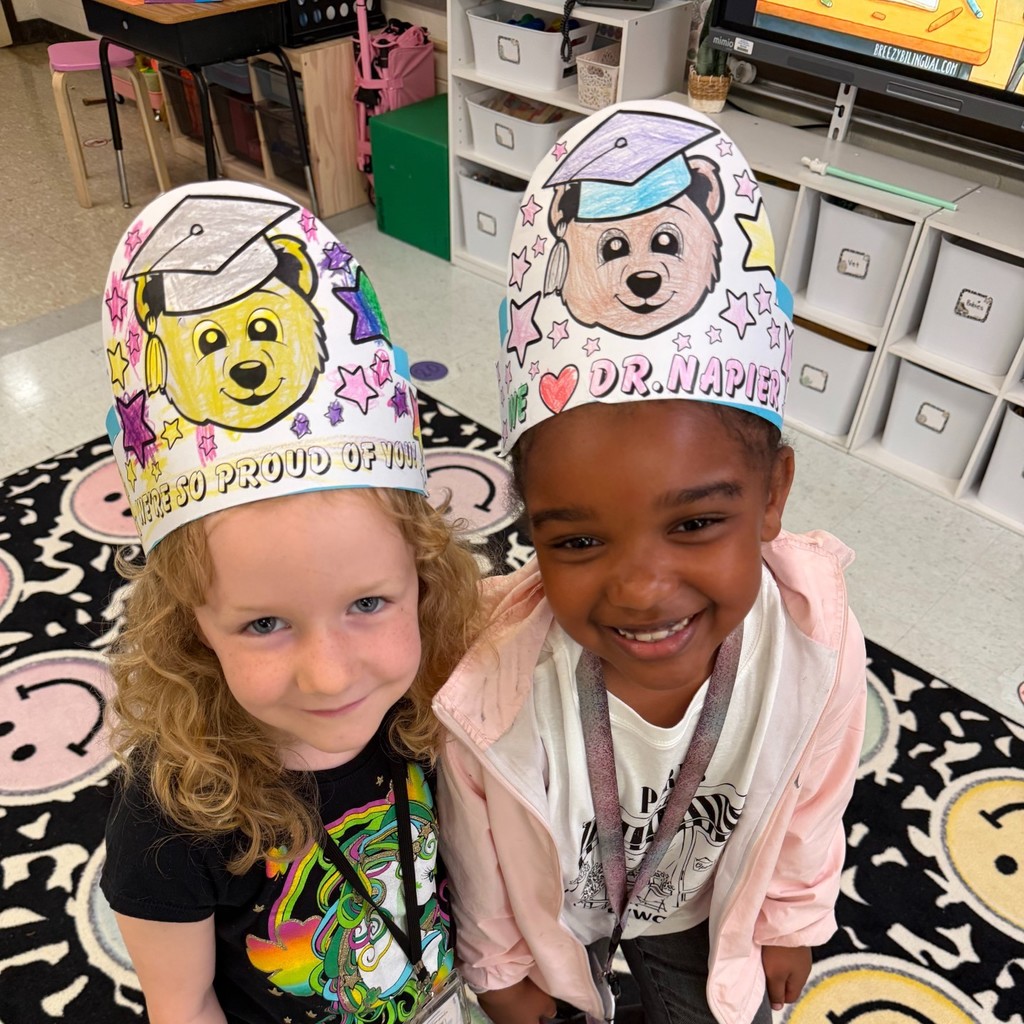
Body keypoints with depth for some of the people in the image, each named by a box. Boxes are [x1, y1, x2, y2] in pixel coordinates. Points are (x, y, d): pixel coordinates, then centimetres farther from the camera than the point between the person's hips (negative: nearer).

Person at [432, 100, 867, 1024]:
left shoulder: (818, 642, -35)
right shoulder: (487, 688, -41)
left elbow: (811, 805, -12)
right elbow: (477, 862, -18)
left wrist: (789, 923, 4)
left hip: (715, 911, 2)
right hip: (551, 917, -1)